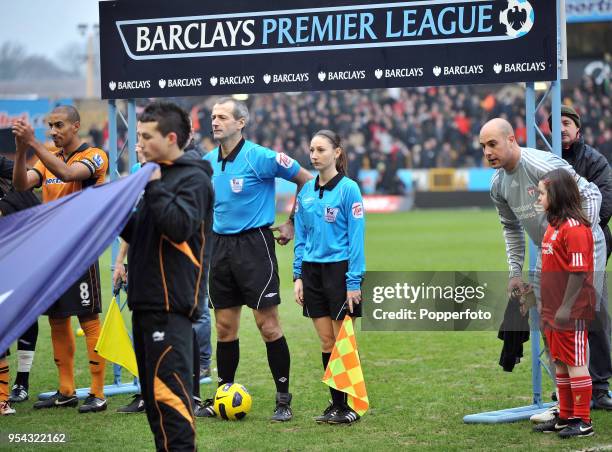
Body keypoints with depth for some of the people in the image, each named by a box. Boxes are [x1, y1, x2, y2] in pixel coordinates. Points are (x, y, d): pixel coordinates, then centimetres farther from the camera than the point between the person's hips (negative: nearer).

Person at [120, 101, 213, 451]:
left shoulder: (193, 179, -8)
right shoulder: (159, 175, 20)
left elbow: (180, 225, -23)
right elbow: (139, 233, 24)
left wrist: (154, 187, -17)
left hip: (171, 306, -10)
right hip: (147, 302, 10)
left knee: (169, 391, -15)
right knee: (153, 393, 13)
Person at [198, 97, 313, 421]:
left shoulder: (260, 157, -11)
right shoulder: (208, 161, 8)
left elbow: (305, 179, -3)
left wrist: (292, 224, 0)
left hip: (254, 245, -6)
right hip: (220, 246, 6)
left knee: (268, 324, -5)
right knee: (224, 327, 8)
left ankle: (283, 398, 3)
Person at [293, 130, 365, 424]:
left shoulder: (348, 189, -8)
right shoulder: (306, 192, 9)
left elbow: (356, 237, -11)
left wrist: (354, 281, -15)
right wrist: (298, 276, 8)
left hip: (340, 269, -5)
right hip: (312, 270, 6)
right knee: (326, 342, 7)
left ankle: (350, 406, 4)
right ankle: (336, 403, 15)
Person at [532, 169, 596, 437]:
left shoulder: (575, 227, -17)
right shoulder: (553, 224, 13)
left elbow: (579, 271, -20)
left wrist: (566, 307, -22)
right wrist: (546, 305, 19)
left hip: (571, 311, -9)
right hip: (553, 310, 9)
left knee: (575, 363, -3)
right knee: (560, 363, 15)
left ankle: (583, 422, 4)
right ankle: (565, 417, 25)